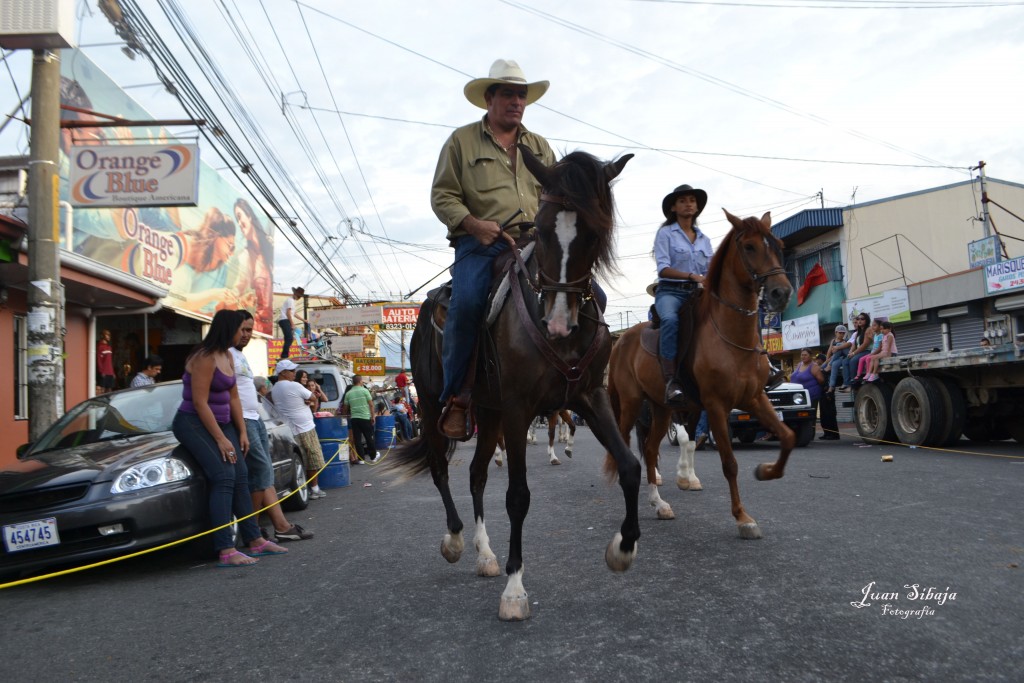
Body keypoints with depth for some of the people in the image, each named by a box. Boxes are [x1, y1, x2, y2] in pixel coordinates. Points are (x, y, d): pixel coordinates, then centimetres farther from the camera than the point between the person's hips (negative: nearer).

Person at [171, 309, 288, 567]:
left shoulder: (227, 356, 10)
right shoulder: (205, 358, -17)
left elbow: (233, 397, 13)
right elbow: (200, 403, -20)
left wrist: (242, 432, 8)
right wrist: (220, 439, -18)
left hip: (221, 421, 9)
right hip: (193, 423, -9)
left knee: (240, 475, 1)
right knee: (224, 475, -20)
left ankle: (254, 541, 9)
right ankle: (226, 551, -22)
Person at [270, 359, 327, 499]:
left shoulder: (274, 389, 10)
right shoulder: (294, 386, -14)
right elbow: (312, 398, -5)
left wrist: (303, 400, 2)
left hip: (289, 429, 7)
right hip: (305, 429, -7)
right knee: (314, 459, 3)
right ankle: (314, 488, 7)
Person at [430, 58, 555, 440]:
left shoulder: (540, 147, 23)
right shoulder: (462, 140, 11)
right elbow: (442, 196, 4)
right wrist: (474, 223, -14)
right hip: (480, 244, -4)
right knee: (467, 302, -32)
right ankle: (455, 397, -18)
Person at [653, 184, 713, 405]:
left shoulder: (704, 239, 21)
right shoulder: (665, 233, 5)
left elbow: (711, 271, 16)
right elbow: (663, 269, -7)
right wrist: (692, 276, -20)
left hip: (697, 293, 5)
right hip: (670, 291, -5)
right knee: (670, 319, -38)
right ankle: (671, 381, -40)